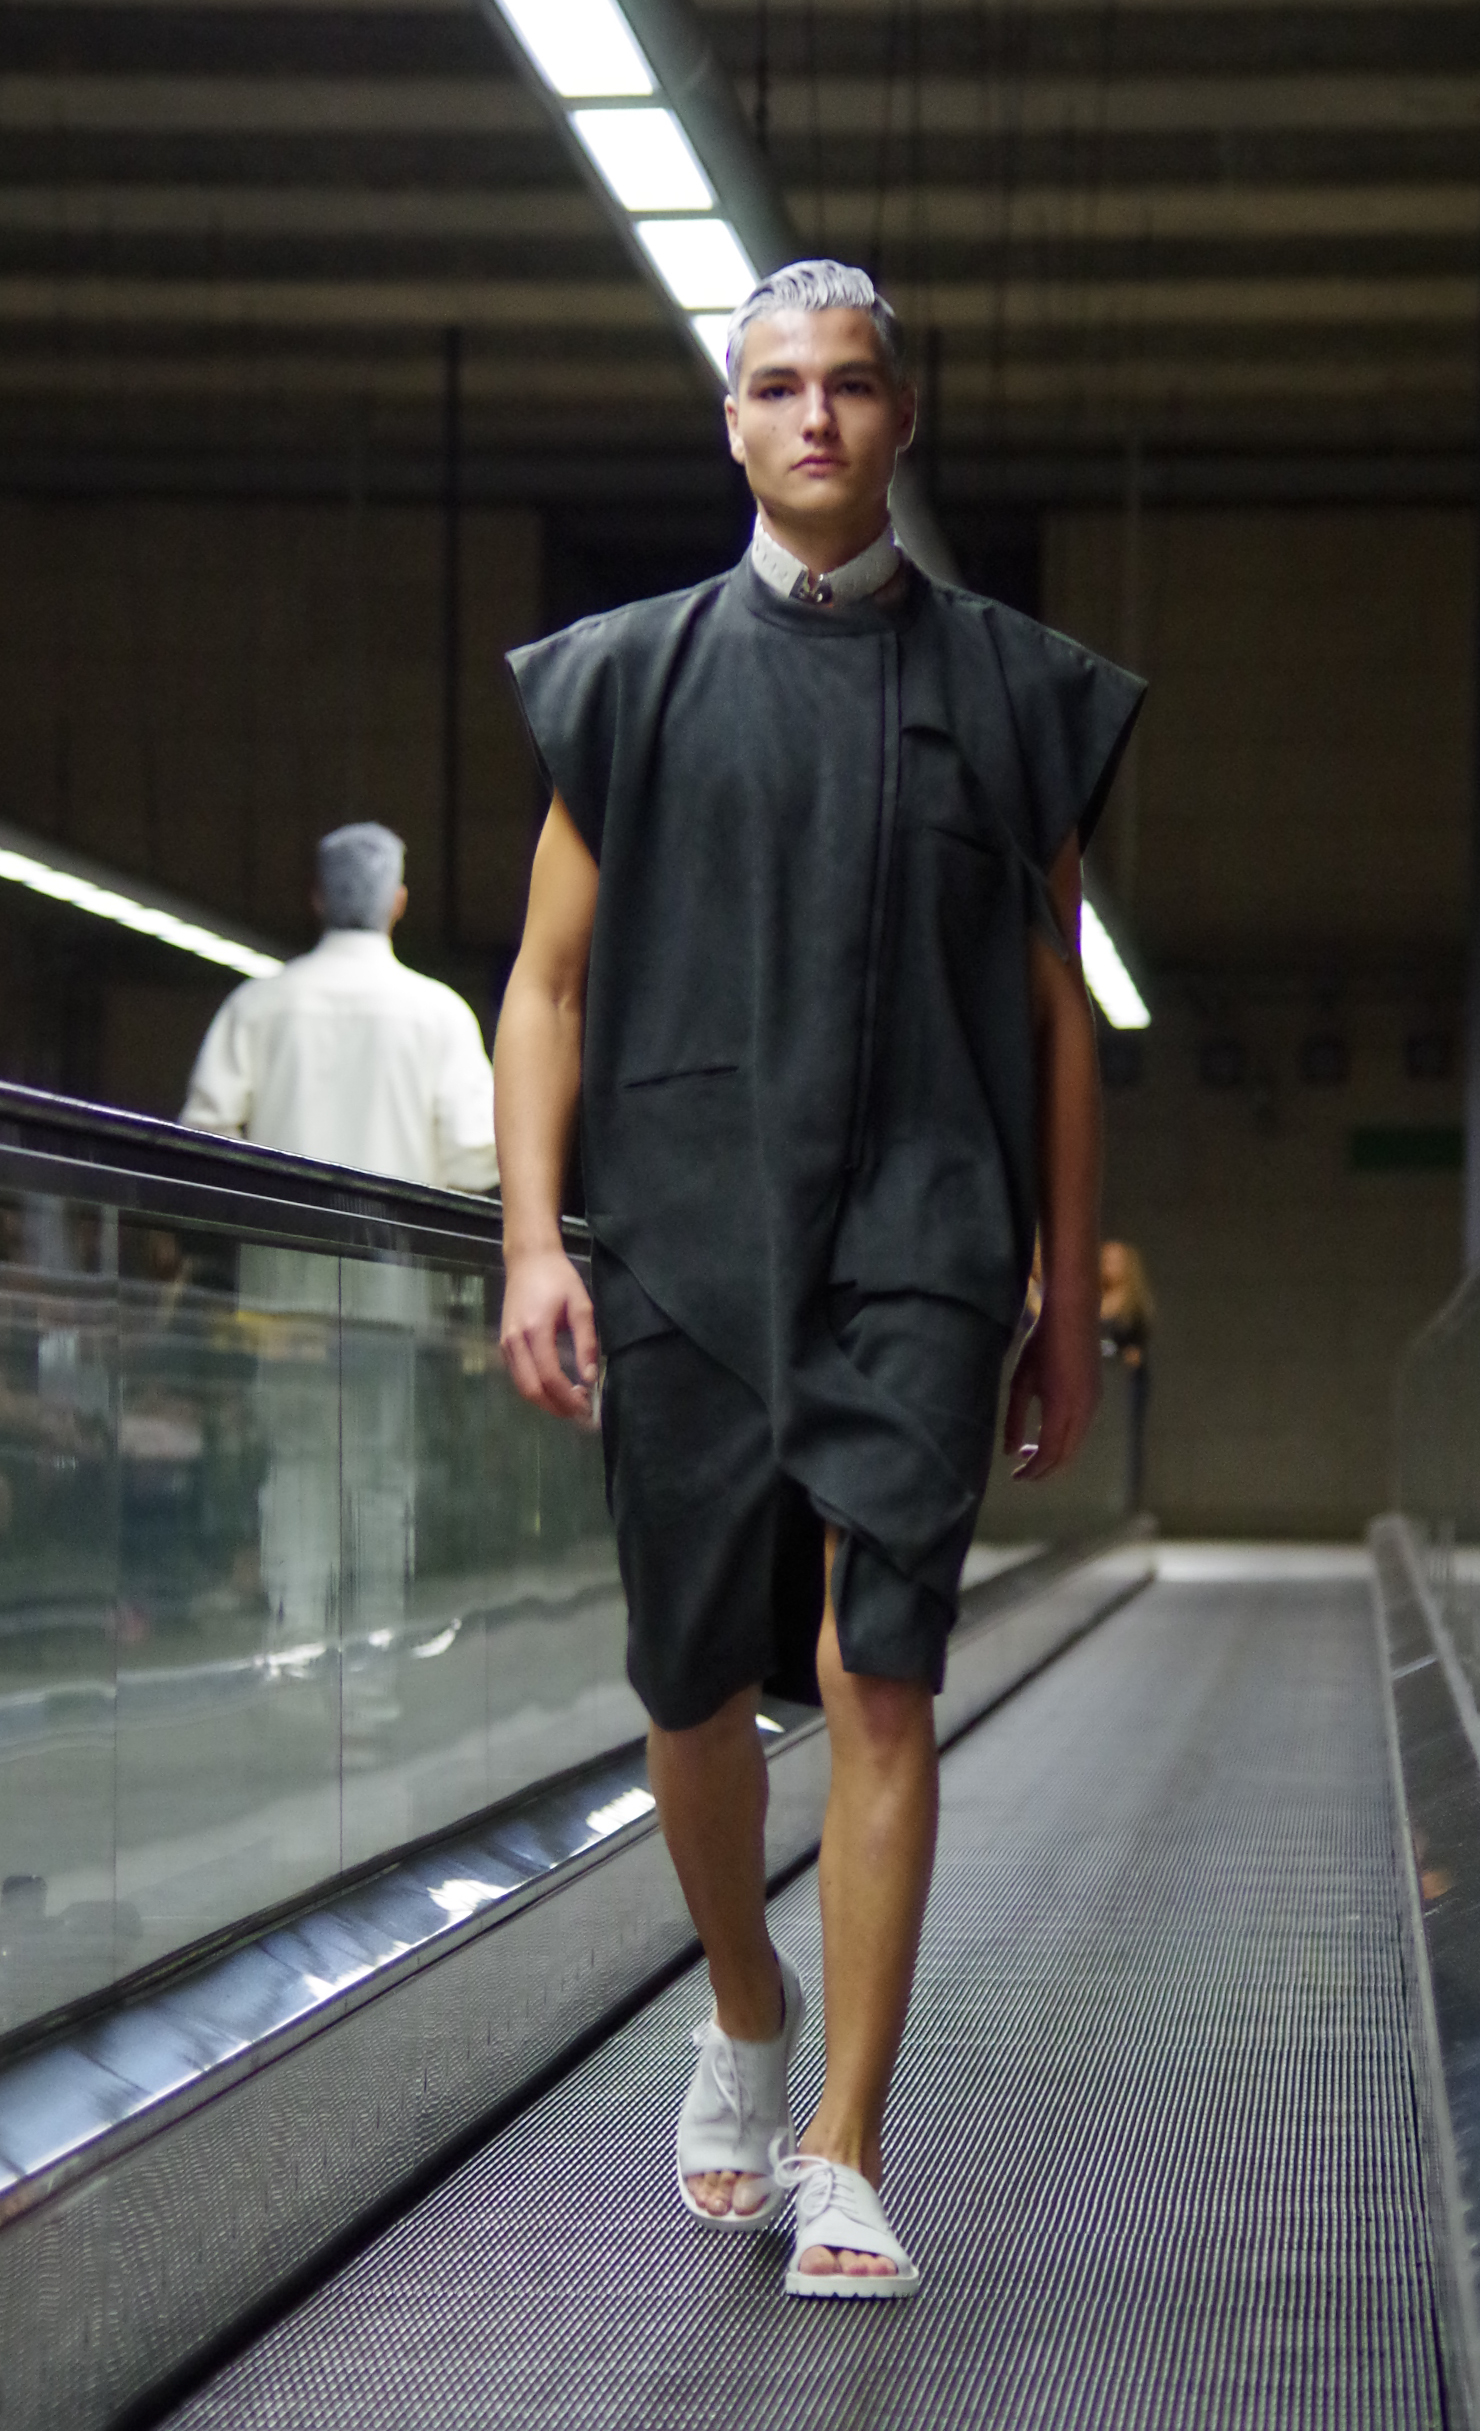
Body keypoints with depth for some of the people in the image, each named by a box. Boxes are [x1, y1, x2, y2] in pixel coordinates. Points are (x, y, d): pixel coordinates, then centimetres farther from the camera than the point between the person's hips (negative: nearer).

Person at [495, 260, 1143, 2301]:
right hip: (684, 1237, 1)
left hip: (916, 1238, -1)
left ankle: (845, 2167, -8)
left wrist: (1070, 1301, 9)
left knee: (877, 1673, -12)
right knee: (693, 1687, 7)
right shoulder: (632, 676, 10)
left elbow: (1057, 1009, 12)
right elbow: (547, 981, 9)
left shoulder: (1010, 688, 9)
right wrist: (533, 1241, -3)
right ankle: (746, 2016, 36)